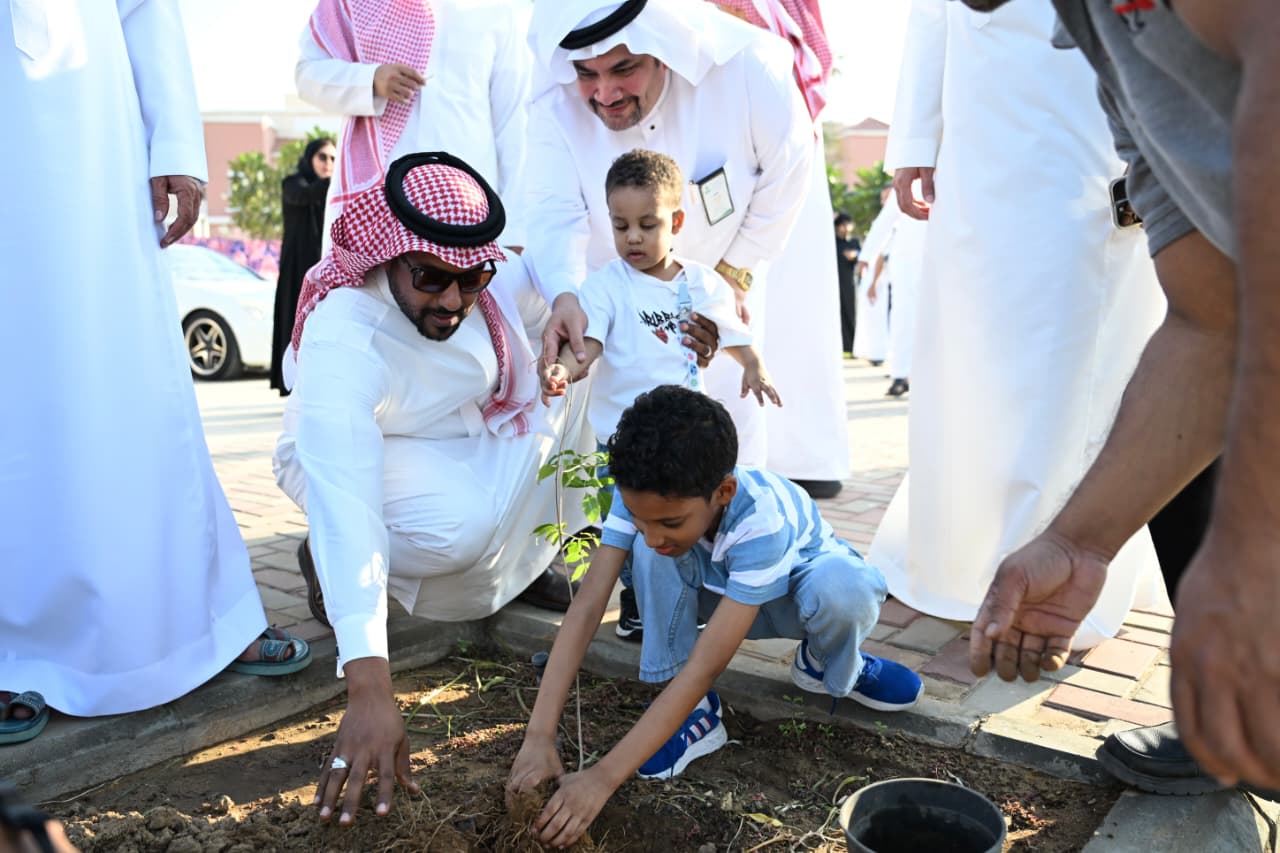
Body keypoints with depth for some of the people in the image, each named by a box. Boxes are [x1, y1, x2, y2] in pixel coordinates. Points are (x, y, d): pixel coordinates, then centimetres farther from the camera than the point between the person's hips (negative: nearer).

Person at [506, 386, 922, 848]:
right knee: (650, 552, -30)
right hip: (716, 588, 3)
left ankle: (827, 665, -3)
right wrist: (539, 737, -41)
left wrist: (602, 778, -49)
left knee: (846, 588, -39)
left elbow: (704, 668, -45)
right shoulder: (645, 495, -31)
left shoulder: (762, 523, -43)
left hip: (799, 581, -3)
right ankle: (695, 713, -14)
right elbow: (585, 608, -33)